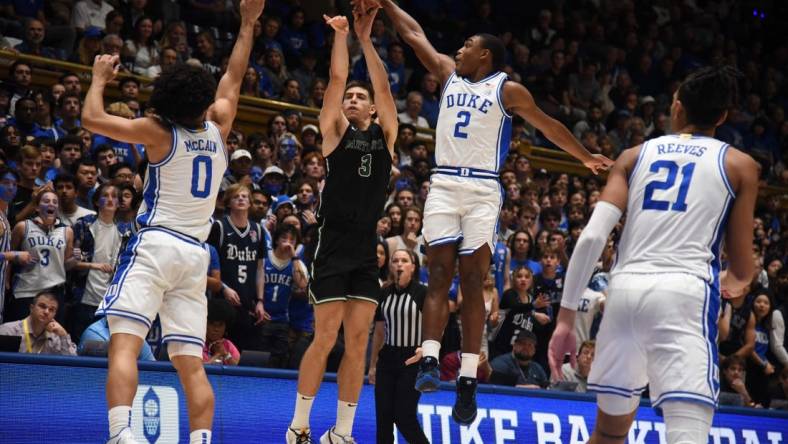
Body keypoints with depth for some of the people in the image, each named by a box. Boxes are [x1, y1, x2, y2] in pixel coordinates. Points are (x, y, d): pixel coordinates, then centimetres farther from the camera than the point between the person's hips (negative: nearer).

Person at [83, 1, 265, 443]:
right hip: (196, 254, 5)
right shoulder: (218, 129, 9)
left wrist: (100, 78, 15)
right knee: (191, 364, 6)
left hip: (156, 244, -5)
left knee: (124, 343, -16)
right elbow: (234, 78, 24)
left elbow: (93, 118, -2)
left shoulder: (159, 133, -3)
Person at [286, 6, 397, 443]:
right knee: (326, 338, -5)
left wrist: (366, 39, -1)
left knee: (358, 342, 3)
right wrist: (340, 34, -3)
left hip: (367, 247, 4)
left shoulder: (385, 134, 13)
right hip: (334, 243, -4)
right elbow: (337, 79, -4)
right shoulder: (335, 130, 5)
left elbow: (383, 86, 3)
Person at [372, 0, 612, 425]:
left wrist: (585, 157, 18)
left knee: (472, 282, -5)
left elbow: (548, 125, 12)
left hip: (482, 190, -3)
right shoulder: (449, 74, 16)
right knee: (439, 275, -6)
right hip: (444, 186, 4)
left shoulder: (507, 90, 4)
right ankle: (429, 362, -15)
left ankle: (468, 379, -8)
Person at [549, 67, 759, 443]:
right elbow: (742, 271, 12)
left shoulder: (634, 156, 18)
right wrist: (734, 283, 36)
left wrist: (566, 315, 6)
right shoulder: (740, 165, 12)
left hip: (626, 288, 3)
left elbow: (592, 236, 4)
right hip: (685, 294, -3)